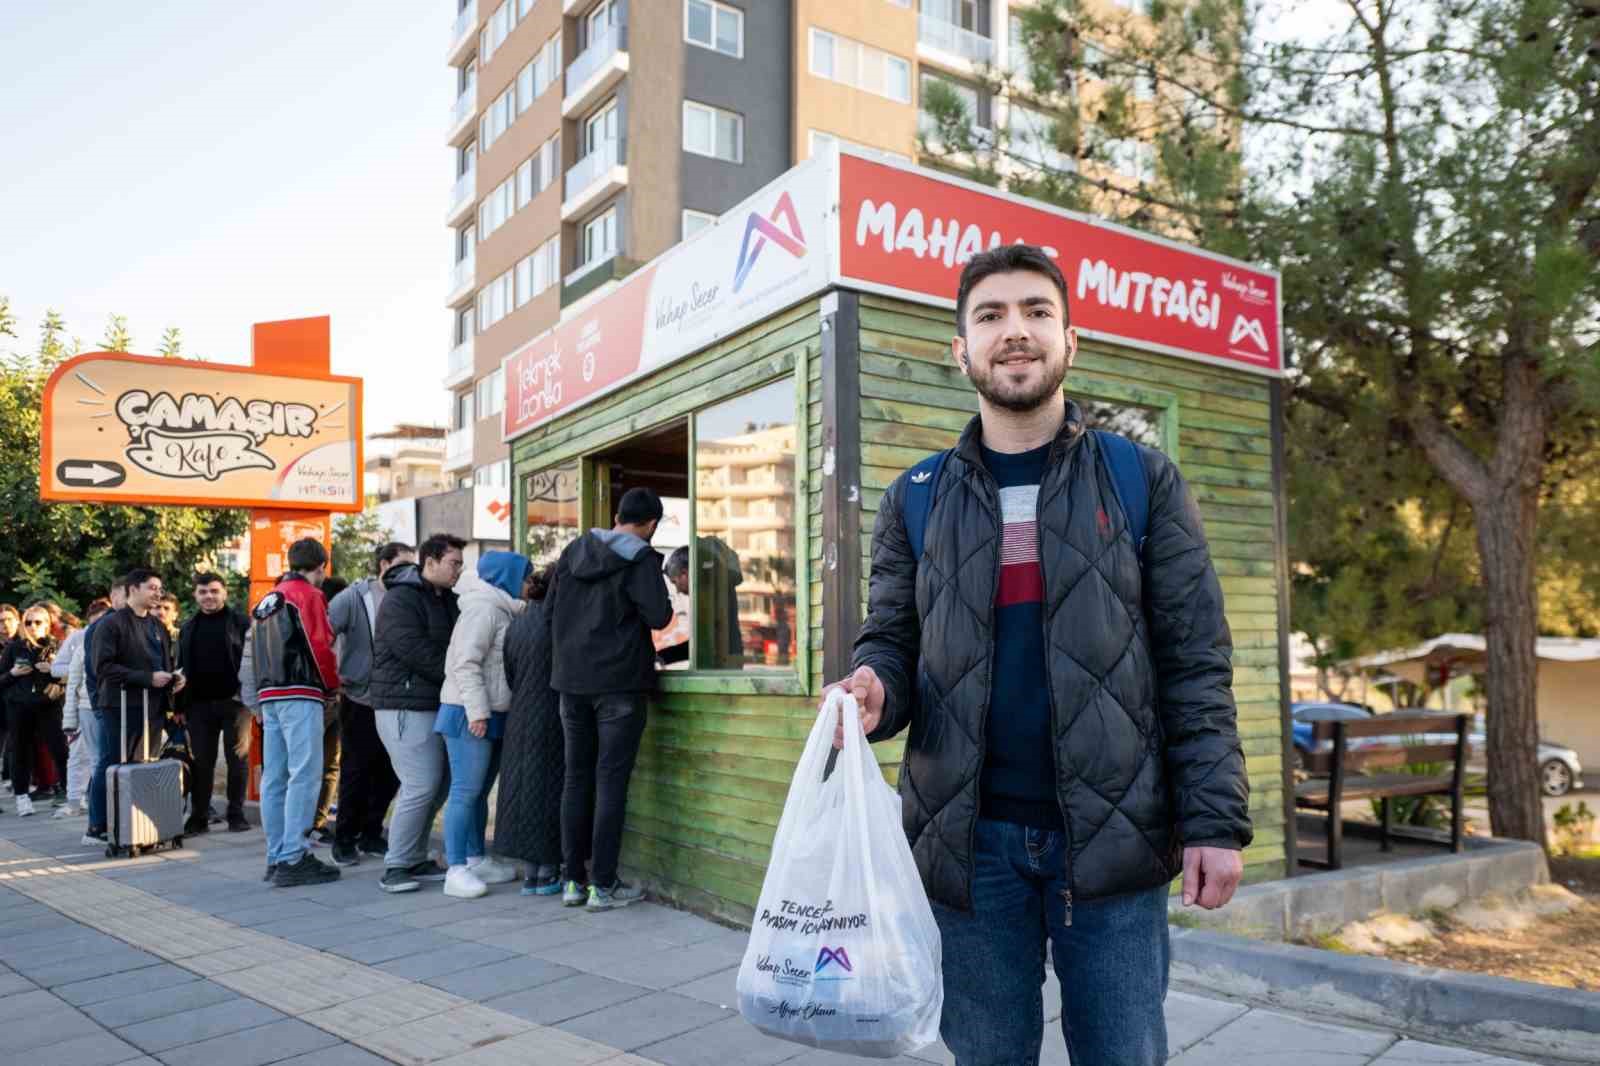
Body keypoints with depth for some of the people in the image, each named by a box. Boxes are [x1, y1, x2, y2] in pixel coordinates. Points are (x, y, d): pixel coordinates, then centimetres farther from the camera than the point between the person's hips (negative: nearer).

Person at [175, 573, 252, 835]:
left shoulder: (240, 623, 0)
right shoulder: (188, 628, 14)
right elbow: (182, 669, 15)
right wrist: (181, 706, 9)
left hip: (234, 702, -3)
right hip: (199, 705, 4)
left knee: (238, 760, 2)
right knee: (201, 763, 5)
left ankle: (236, 815, 10)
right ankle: (199, 818, 12)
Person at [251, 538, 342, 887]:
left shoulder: (267, 599, 20)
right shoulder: (308, 595, -6)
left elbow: (256, 652, 18)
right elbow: (321, 647, -12)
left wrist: (262, 693, 18)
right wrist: (333, 687, 1)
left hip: (269, 695, 9)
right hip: (300, 695, -9)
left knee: (274, 778, 10)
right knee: (303, 776, -9)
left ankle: (276, 857, 16)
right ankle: (293, 859, -11)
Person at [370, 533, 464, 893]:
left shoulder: (446, 601, 17)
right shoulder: (400, 600, -12)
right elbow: (418, 654, -20)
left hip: (435, 705, 9)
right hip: (405, 706, -9)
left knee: (437, 786, 11)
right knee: (421, 786, -10)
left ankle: (415, 859, 23)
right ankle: (395, 868, 1)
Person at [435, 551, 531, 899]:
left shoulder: (503, 611, 18)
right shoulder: (483, 608, -13)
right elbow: (465, 662, -20)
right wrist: (477, 710, -24)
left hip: (492, 715, 10)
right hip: (470, 714, -10)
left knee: (480, 791, 14)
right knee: (465, 791, -8)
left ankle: (477, 860, 22)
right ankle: (455, 870, -5)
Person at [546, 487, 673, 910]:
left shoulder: (573, 552, 10)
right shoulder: (640, 558, -8)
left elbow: (550, 609, 13)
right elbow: (658, 616, -17)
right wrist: (668, 607, 5)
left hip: (571, 680, 5)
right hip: (620, 681, -5)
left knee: (577, 777, 12)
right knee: (611, 780, -1)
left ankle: (573, 879, 17)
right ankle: (603, 885, 2)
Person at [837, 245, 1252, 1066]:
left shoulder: (1144, 482, 2)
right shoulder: (916, 499, 7)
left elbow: (1195, 666, -1)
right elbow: (890, 641, 8)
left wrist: (1215, 819, -8)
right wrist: (872, 687, -16)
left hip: (1110, 835, -1)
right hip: (969, 837, 2)